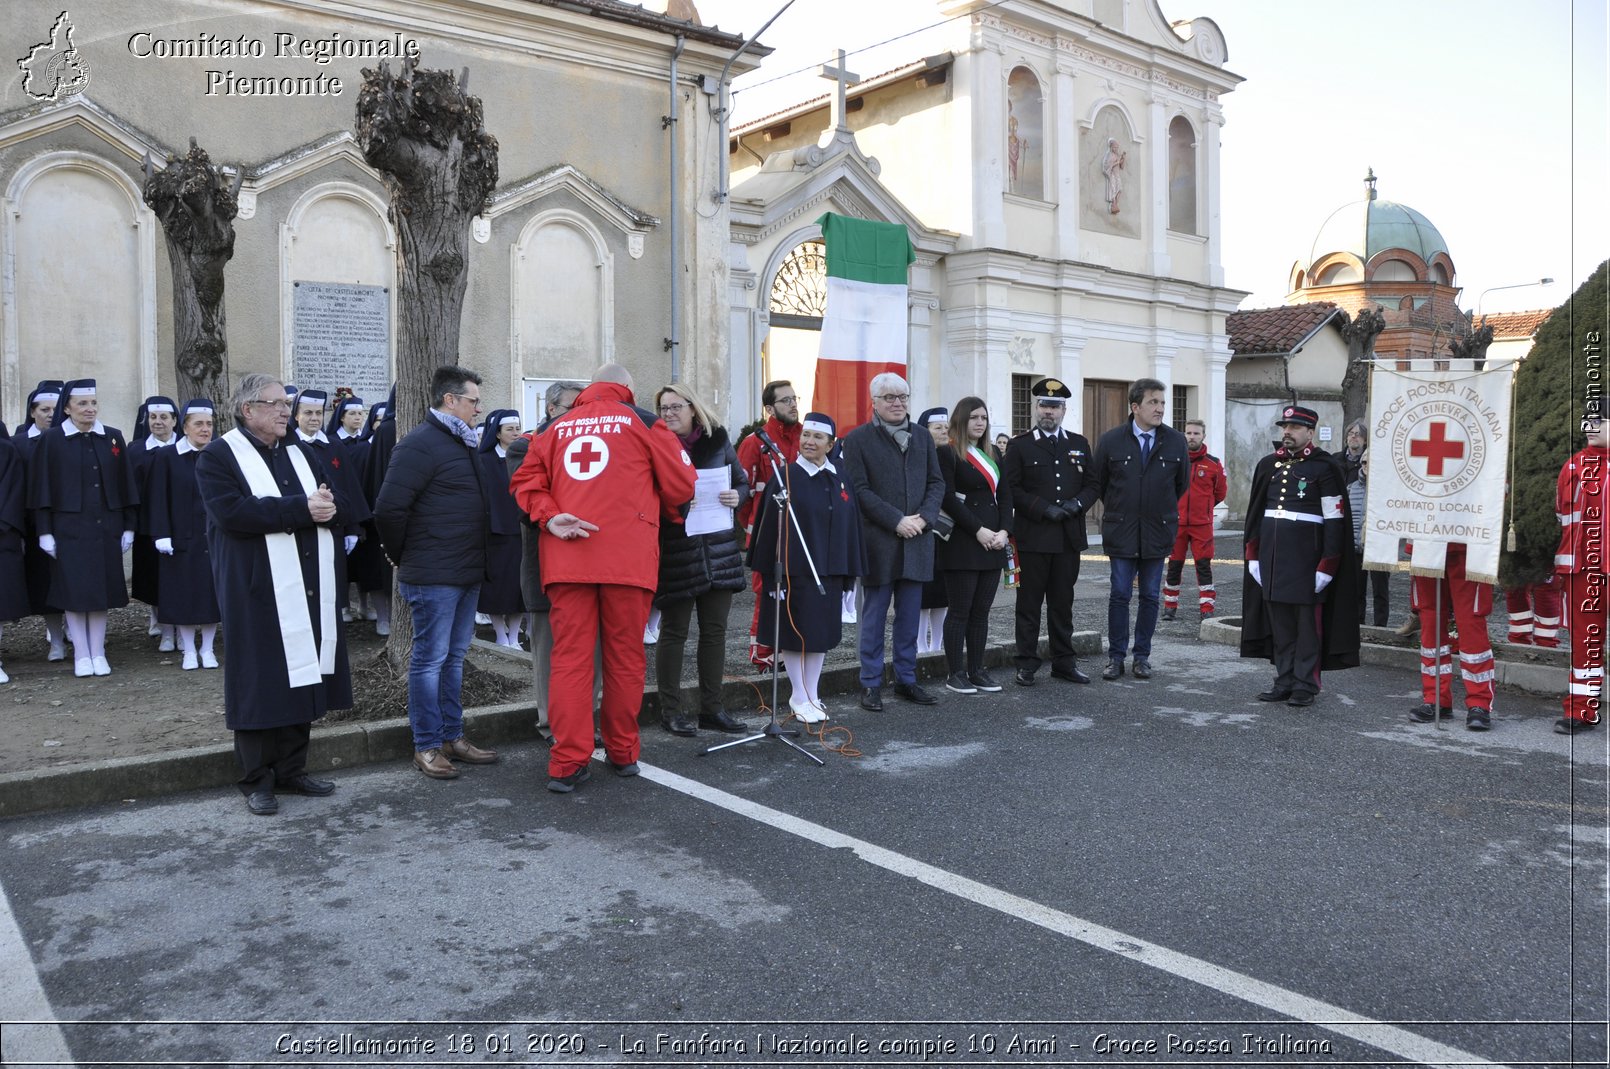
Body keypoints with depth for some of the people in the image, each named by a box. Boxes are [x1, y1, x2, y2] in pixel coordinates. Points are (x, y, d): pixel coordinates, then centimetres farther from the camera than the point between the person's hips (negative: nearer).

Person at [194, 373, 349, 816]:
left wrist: (326, 507, -12)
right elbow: (231, 513, -19)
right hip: (257, 592, -6)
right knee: (260, 683, 0)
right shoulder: (219, 456, -3)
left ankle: (292, 769, 21)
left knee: (303, 678, 9)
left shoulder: (299, 453, 16)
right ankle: (256, 780, 12)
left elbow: (337, 507, 12)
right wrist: (300, 509, -20)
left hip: (307, 589, 6)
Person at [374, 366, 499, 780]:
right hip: (434, 576, -9)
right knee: (429, 659, 0)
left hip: (466, 574, 9)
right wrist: (402, 557, -7)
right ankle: (426, 746, 10)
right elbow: (389, 508, -19)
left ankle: (452, 737, 25)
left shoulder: (461, 443, 16)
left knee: (454, 656, 15)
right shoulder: (420, 445, -14)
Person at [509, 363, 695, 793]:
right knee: (625, 656, 8)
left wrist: (549, 517, -3)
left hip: (566, 559, 2)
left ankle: (568, 762, -1)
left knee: (570, 656, 2)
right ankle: (623, 752, 16)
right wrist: (666, 514, 25)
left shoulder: (557, 427, 16)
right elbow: (681, 484, 6)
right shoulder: (642, 421, 7)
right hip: (629, 558, -2)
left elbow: (526, 480, 7)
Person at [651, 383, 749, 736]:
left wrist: (737, 497, -7)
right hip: (675, 551, -3)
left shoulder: (717, 439, 6)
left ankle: (711, 708, 19)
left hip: (718, 550, 4)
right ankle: (670, 710, 15)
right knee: (673, 632, 4)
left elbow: (742, 482, 14)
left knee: (715, 630, 9)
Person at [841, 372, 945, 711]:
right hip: (878, 541, -4)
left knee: (910, 616, 10)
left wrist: (924, 517, -7)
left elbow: (937, 483, 11)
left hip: (917, 540, 4)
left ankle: (907, 679, 20)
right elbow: (859, 490, -9)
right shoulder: (857, 439, -2)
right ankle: (871, 683, 11)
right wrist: (897, 521, -15)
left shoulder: (923, 437, 13)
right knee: (874, 616, 2)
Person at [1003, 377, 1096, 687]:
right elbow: (1011, 489, -5)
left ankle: (1064, 661, 19)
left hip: (1069, 537, 3)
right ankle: (1026, 664, 8)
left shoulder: (1079, 444, 13)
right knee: (1029, 603, 2)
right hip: (1033, 537, -3)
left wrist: (1077, 504, -8)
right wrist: (1044, 509, -14)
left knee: (1063, 603, 10)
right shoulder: (1020, 445, 1)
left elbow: (1091, 485, 12)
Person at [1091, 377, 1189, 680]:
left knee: (1150, 596, 8)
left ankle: (1142, 656, 18)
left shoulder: (1175, 441, 1)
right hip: (1121, 531, -1)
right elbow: (1098, 484, 10)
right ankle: (1116, 656, 10)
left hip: (1158, 533, 2)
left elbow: (1182, 484, 15)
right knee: (1119, 595, 1)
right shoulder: (1110, 441, -4)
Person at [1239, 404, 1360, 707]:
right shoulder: (1268, 465, 12)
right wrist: (1253, 556, 10)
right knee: (1279, 623, 9)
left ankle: (1305, 685, 8)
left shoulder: (1325, 467, -4)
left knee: (1307, 623, 0)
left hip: (1306, 557, -5)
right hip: (1272, 556, 5)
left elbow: (1335, 520, -7)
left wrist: (1326, 565, -11)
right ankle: (1284, 682, 17)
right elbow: (1255, 514, 15)